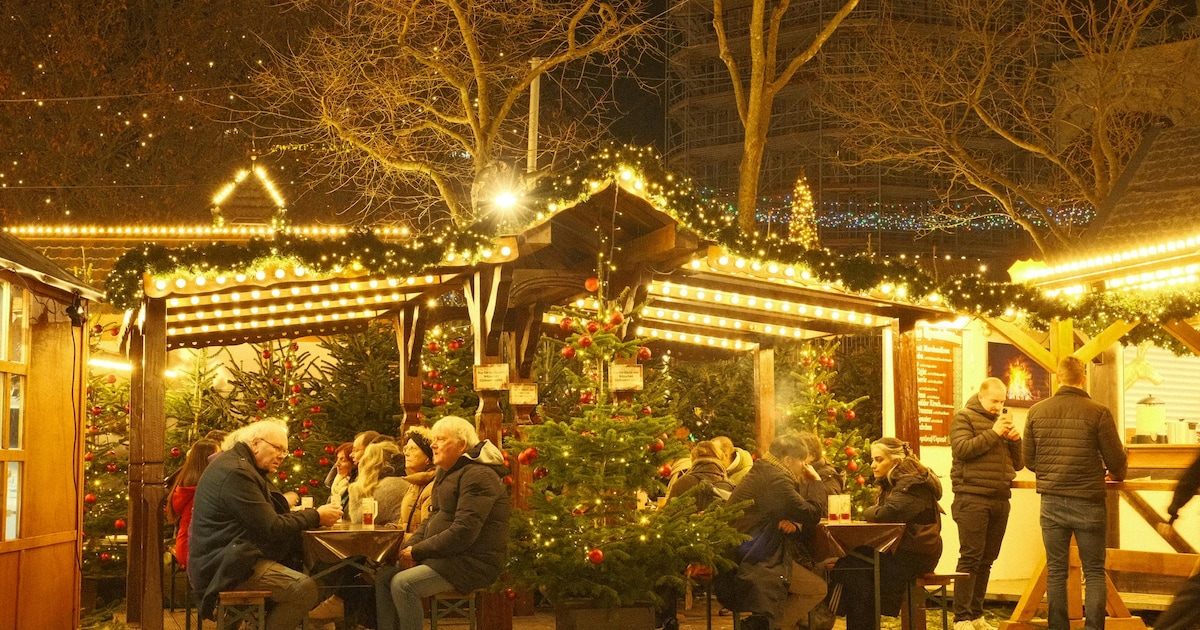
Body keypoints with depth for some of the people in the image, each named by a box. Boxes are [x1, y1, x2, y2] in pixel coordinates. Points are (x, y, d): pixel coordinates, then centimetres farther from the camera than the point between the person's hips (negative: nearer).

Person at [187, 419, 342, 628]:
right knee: (304, 588, -22)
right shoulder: (236, 471, -17)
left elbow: (268, 516, 15)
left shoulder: (240, 466, 17)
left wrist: (312, 515, 3)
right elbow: (272, 528, -19)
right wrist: (317, 517, -10)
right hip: (223, 566, -11)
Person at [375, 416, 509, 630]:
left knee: (403, 584, -24)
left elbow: (463, 533, -23)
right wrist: (410, 546, -1)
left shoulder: (478, 475, -17)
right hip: (444, 557, 10)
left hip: (472, 562, -10)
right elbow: (433, 517, 18)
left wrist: (418, 551, -16)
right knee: (383, 577, -1)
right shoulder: (446, 473, 16)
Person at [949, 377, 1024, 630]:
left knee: (986, 560, 7)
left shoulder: (1004, 420, 21)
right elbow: (962, 449, -15)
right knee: (970, 558, -10)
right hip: (972, 498, -6)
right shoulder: (964, 417, 1)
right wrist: (993, 433, -15)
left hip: (1000, 499, 6)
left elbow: (1018, 464, 19)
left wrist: (1015, 440, 1)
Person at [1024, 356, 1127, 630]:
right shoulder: (1098, 412, -10)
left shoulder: (1036, 411, 0)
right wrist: (1117, 476, 18)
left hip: (1051, 502, 3)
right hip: (1088, 502, -3)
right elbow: (1116, 460, -5)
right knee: (1094, 571, 7)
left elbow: (1029, 460, 5)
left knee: (1056, 571, 10)